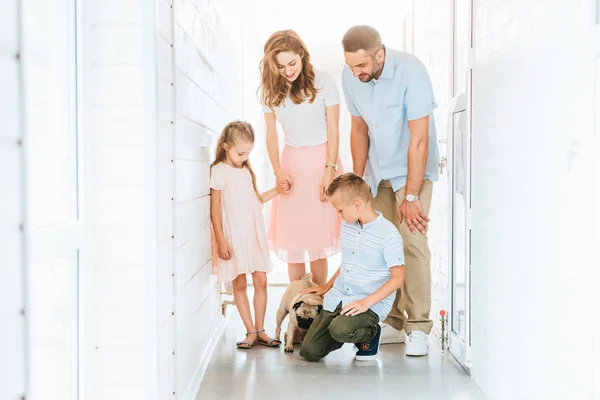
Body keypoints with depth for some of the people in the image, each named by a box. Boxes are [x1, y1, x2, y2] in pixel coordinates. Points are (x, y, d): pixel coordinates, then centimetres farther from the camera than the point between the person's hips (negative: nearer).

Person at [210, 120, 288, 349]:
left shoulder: (246, 170, 12)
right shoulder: (219, 171, -7)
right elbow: (215, 209, -8)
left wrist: (277, 191, 10)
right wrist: (220, 240, -12)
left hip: (255, 233, 6)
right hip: (233, 235, -6)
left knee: (261, 281, 3)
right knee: (239, 284, 0)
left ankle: (259, 330, 11)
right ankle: (251, 331, 7)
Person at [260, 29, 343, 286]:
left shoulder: (323, 83, -8)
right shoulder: (271, 90, 2)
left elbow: (333, 131, -5)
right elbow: (271, 135, 7)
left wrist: (330, 171, -11)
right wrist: (278, 172, -5)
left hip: (321, 160, -3)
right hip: (291, 162, 3)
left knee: (318, 235, -2)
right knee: (292, 236, 1)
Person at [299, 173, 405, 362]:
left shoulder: (388, 234, -15)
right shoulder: (347, 226, 9)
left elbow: (397, 277, -15)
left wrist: (367, 302, -22)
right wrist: (327, 286, 25)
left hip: (372, 303, -6)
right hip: (338, 299, 6)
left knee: (340, 330, -35)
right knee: (310, 351, -5)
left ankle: (370, 334, -1)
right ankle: (349, 330, 22)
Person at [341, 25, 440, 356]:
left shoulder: (411, 73, -23)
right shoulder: (350, 77, -7)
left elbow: (419, 139, -22)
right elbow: (359, 129, 6)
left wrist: (410, 196, -22)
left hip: (411, 170, -5)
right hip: (377, 173, 5)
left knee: (411, 243, -14)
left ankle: (418, 329, -9)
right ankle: (391, 323, 7)